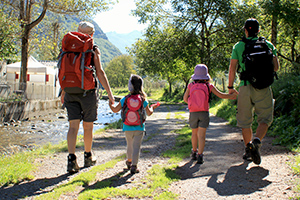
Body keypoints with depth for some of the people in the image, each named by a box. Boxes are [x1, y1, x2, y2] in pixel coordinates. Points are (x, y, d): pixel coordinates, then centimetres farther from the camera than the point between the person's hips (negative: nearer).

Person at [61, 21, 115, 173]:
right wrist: (109, 92, -6)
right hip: (87, 91, -3)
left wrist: (63, 91, 21)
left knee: (73, 126, 0)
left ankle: (71, 160, -11)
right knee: (88, 126, 10)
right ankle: (88, 157, 25)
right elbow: (100, 72, -9)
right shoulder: (93, 49, -5)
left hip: (71, 91, 3)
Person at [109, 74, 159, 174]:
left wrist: (110, 104, 22)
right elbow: (149, 113, 2)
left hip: (128, 128, 2)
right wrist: (152, 108, 23)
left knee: (130, 145, 20)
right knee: (136, 147, 0)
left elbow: (115, 110, 2)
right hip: (139, 128, -2)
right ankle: (134, 166, -4)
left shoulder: (124, 99, -6)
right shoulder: (143, 100, -6)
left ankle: (129, 162, 38)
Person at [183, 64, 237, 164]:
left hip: (193, 113, 2)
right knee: (201, 135, -3)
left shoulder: (191, 85, 1)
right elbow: (221, 95, 2)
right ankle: (200, 156, -14)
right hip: (204, 113, -1)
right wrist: (231, 96, 18)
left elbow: (185, 98, 2)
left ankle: (194, 153, 32)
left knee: (194, 134, 19)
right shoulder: (209, 86, -1)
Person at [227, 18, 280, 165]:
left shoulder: (238, 46, 5)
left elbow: (232, 68, 0)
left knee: (245, 121, 12)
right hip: (263, 87, 0)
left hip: (245, 87, 1)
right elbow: (276, 67, 3)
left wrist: (230, 87, 10)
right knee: (264, 119, 6)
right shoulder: (268, 45, 6)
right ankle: (257, 141, -19)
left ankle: (248, 148, 13)